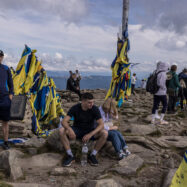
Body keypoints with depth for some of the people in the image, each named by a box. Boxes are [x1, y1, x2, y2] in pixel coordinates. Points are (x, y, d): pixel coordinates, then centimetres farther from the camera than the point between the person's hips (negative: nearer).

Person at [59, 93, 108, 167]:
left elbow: (101, 124, -22)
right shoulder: (75, 108, -15)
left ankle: (92, 155, -11)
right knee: (62, 131, -28)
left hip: (90, 131, 0)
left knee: (105, 133, -28)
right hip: (77, 131, 0)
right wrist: (69, 129, -44)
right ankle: (70, 156, -16)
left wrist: (90, 134, -36)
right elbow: (64, 121, -21)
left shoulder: (95, 109, -16)